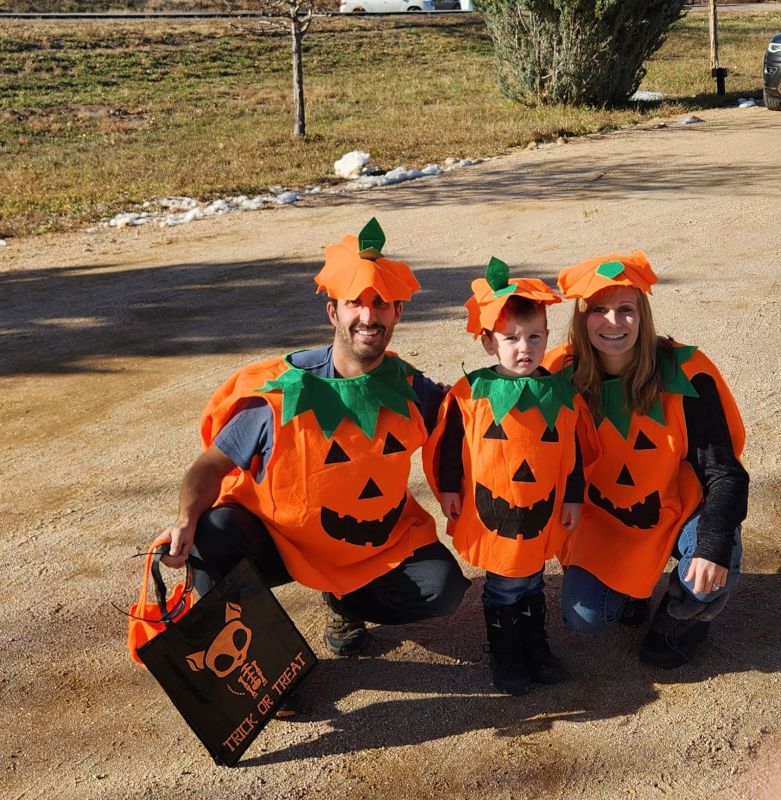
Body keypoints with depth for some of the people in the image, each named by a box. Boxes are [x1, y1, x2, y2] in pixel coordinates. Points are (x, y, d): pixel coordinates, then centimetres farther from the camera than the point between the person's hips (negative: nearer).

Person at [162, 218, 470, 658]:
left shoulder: (410, 389, -10)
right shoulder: (283, 391, -20)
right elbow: (213, 463, -15)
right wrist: (187, 522, -32)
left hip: (378, 542, 3)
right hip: (279, 537, -3)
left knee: (443, 588, -18)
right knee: (215, 536, -31)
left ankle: (346, 602, 13)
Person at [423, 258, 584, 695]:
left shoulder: (561, 392, -2)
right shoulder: (471, 392, -10)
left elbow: (572, 451, 5)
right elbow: (448, 444, -1)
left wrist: (573, 498, 6)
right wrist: (448, 489, 1)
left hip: (543, 511, 3)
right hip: (490, 509, -2)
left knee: (532, 581, 19)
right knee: (504, 586, 9)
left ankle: (536, 647, 37)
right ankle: (505, 655, 27)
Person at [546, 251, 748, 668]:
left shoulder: (684, 372, -21)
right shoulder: (563, 375, -16)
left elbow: (724, 471, -20)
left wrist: (714, 545, -33)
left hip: (680, 508, -1)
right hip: (605, 516, 2)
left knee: (708, 575, -31)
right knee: (584, 616, -15)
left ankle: (681, 617, 7)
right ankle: (627, 589, 22)